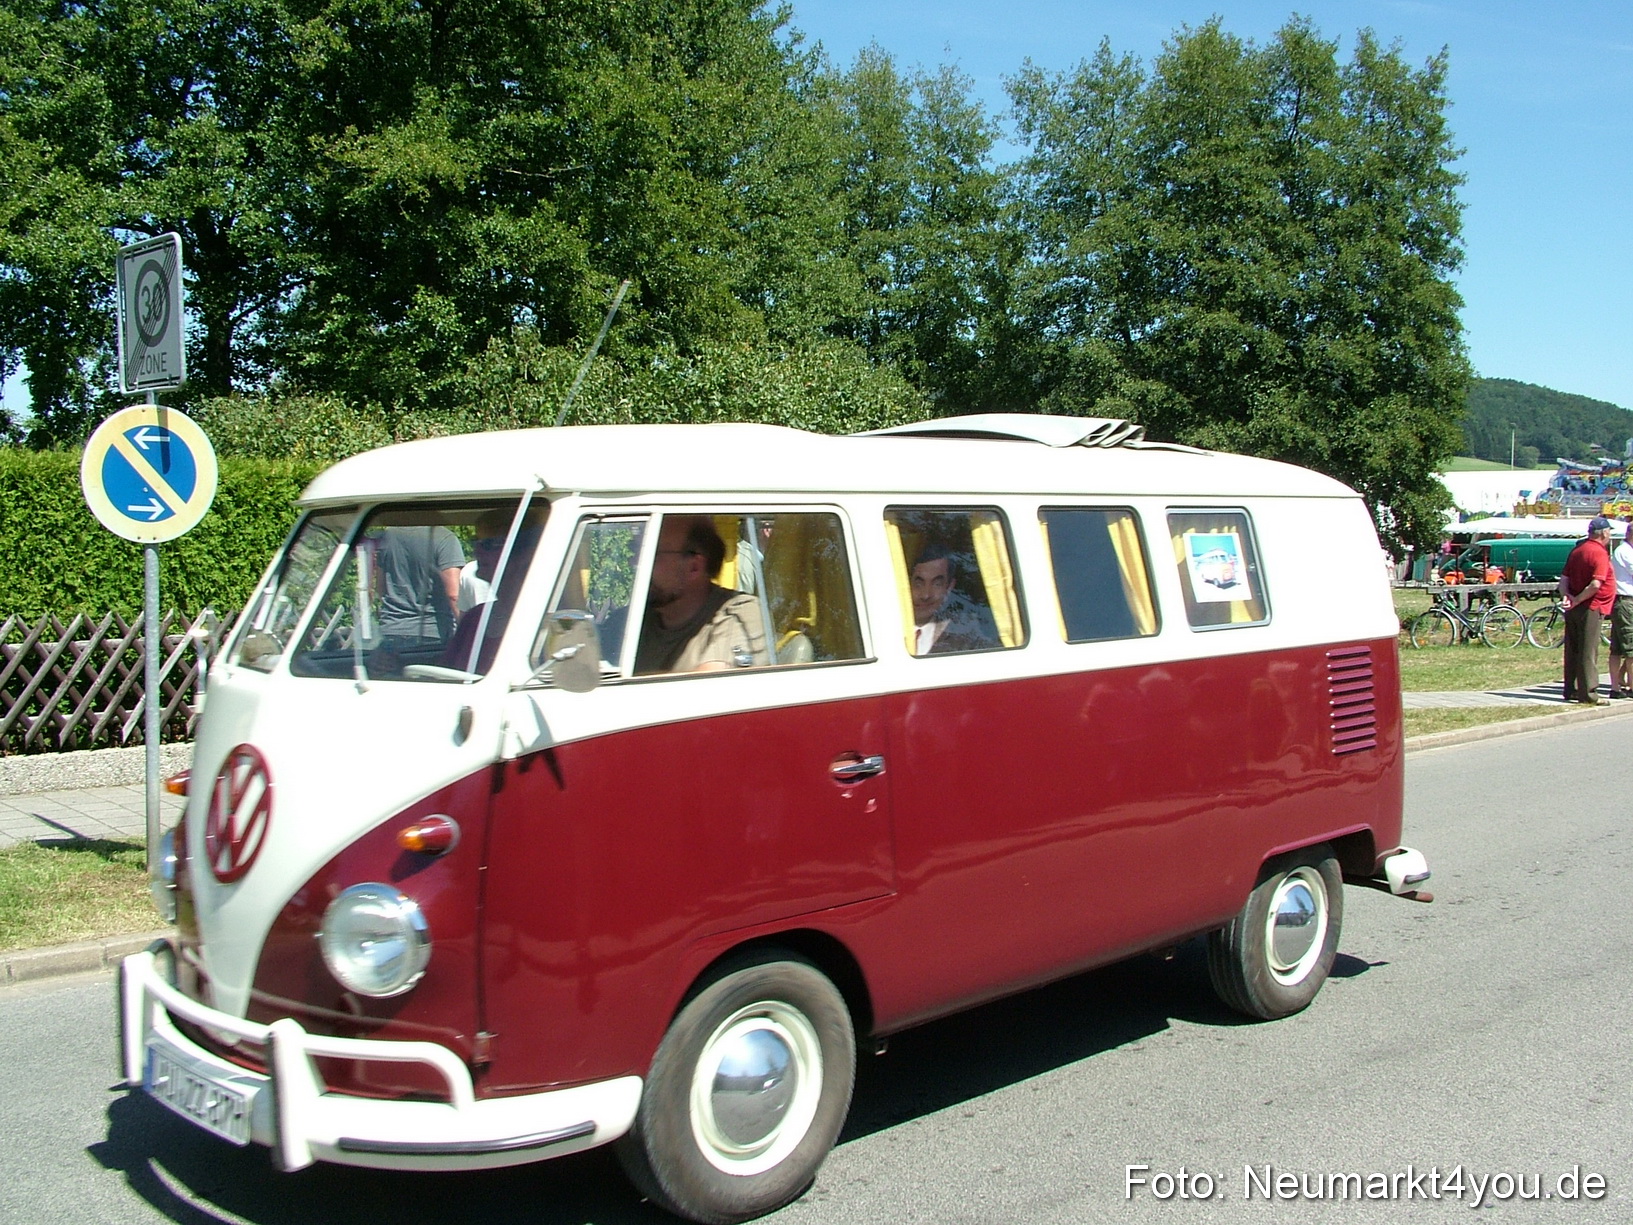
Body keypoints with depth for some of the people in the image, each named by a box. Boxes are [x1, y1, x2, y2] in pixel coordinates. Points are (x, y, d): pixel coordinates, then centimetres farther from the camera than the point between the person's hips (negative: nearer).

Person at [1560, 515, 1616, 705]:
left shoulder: (1577, 550, 12)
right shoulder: (1599, 553, -14)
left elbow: (1564, 578, 8)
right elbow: (1596, 584, -24)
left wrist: (1566, 595, -6)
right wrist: (1577, 600, -15)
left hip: (1574, 610, 8)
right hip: (1590, 608, -8)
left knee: (1573, 651, 11)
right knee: (1588, 652, -4)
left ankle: (1571, 690, 17)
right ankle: (1588, 694, -2)